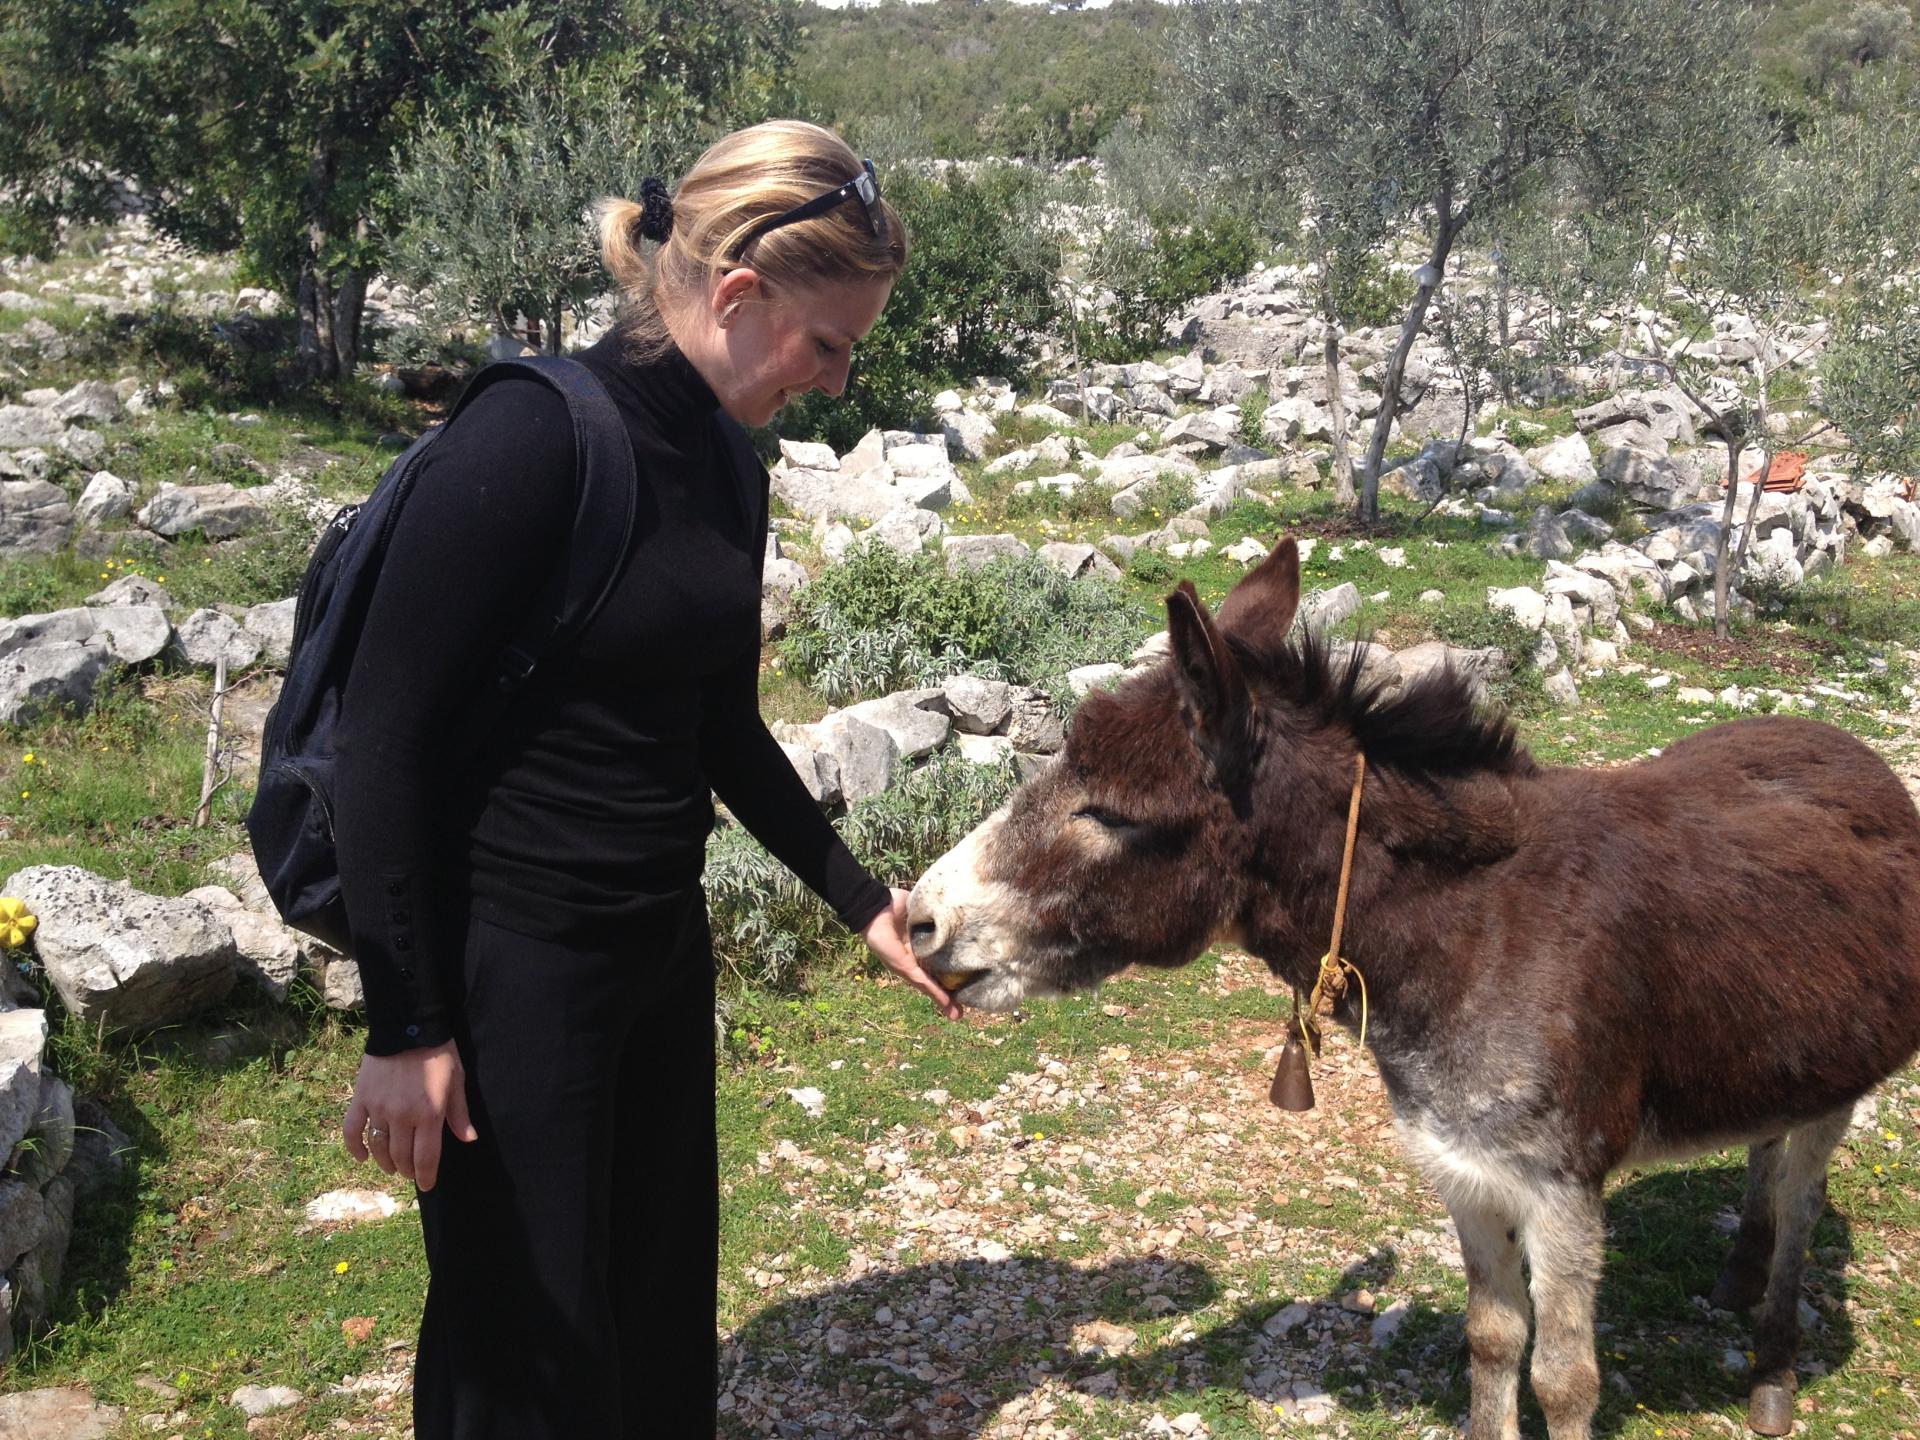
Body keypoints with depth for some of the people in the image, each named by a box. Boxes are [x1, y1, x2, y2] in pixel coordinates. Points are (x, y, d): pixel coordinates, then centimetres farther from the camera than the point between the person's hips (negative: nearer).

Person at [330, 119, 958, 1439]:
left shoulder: (728, 469, 4)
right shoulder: (534, 436, -20)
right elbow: (385, 733, -19)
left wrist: (863, 904, 14)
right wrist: (406, 1029, -18)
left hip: (659, 941, 8)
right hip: (510, 965, -7)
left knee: (665, 1316, 20)